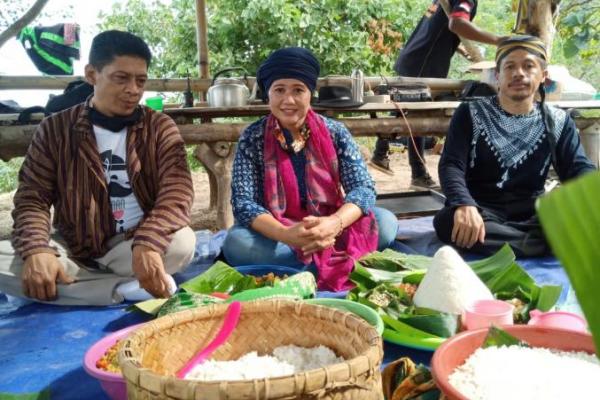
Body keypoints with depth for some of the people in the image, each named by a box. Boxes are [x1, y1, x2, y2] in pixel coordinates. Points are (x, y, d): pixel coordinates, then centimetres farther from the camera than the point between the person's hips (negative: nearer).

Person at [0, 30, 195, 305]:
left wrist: (148, 244, -35)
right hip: (75, 249, 2)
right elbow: (32, 198, -2)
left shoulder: (160, 128, -2)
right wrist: (37, 250, -24)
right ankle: (129, 289, -25)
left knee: (182, 242, -33)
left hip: (135, 246, -1)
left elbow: (177, 191, -15)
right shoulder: (55, 129, 1)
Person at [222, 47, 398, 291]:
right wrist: (287, 235, -35)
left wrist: (334, 223, -34)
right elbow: (244, 203, -15)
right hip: (276, 234, 0)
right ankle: (337, 262, -24)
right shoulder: (252, 139, -8)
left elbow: (363, 188, -12)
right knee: (236, 244, -31)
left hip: (329, 228, 1)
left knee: (386, 222, -19)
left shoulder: (335, 133, -4)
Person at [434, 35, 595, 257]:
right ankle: (554, 240, -29)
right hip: (481, 211, -1)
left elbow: (578, 168, 0)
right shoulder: (470, 114, 1)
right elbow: (451, 165, -11)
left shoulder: (558, 121, 9)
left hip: (531, 214, 1)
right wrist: (464, 205, -33)